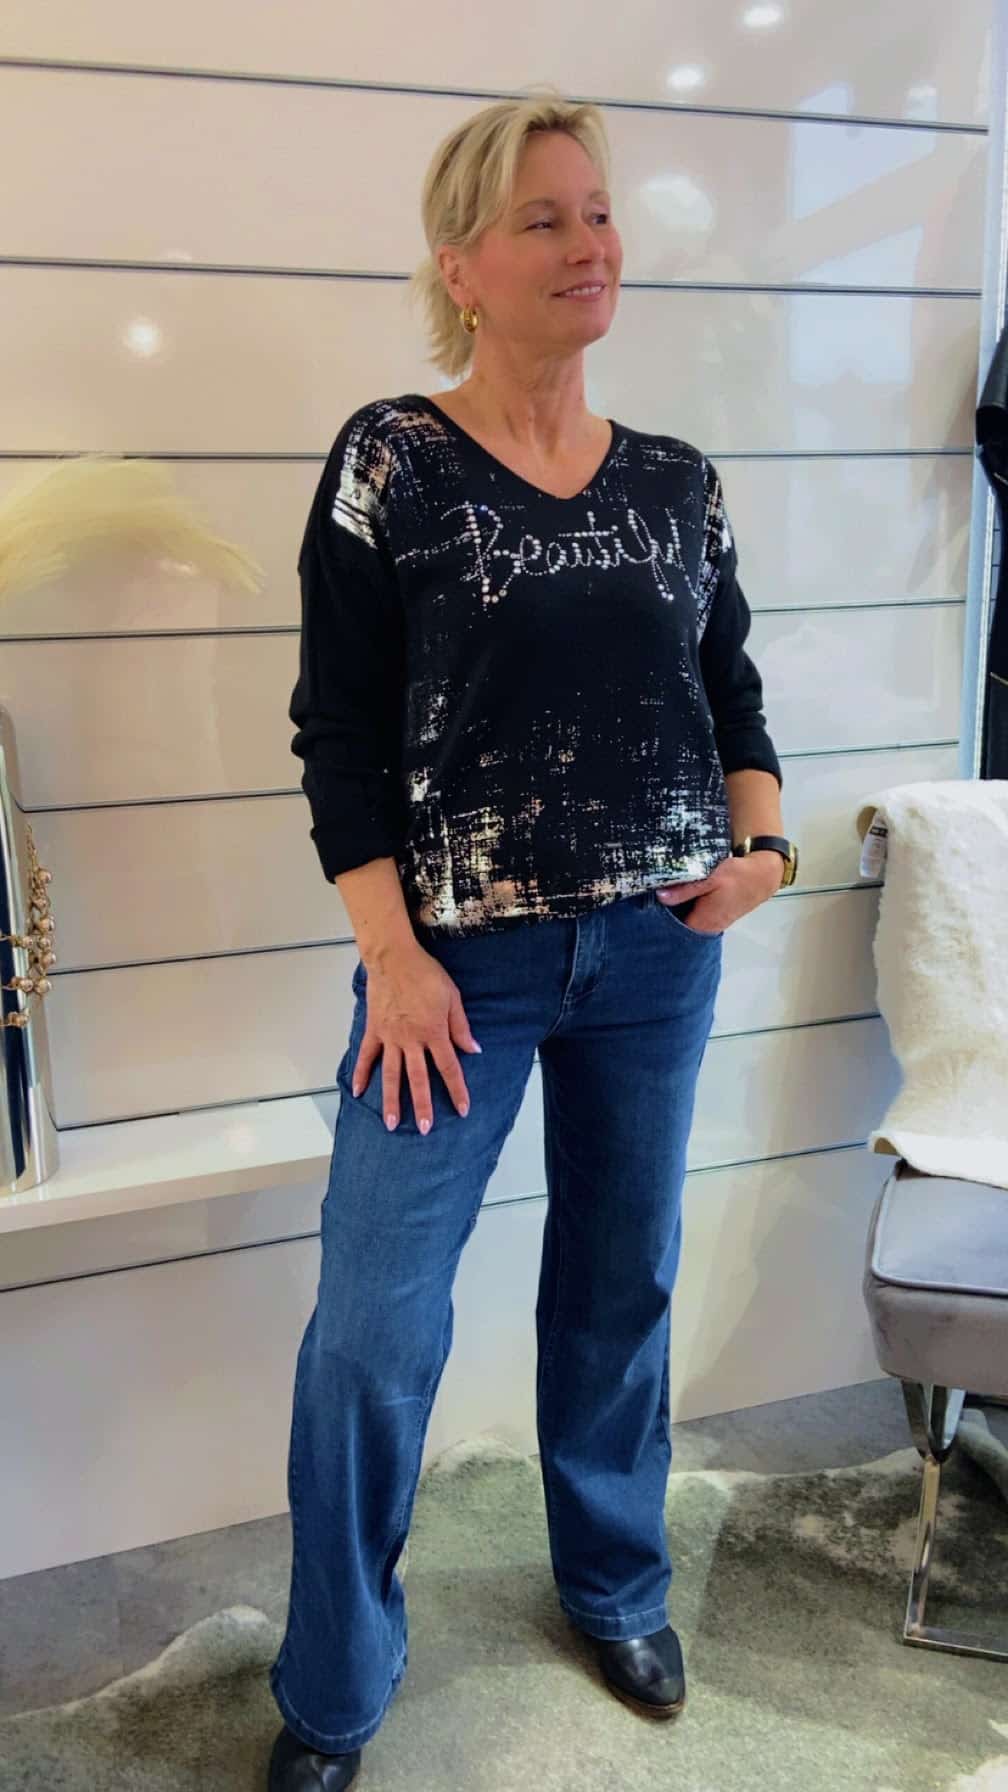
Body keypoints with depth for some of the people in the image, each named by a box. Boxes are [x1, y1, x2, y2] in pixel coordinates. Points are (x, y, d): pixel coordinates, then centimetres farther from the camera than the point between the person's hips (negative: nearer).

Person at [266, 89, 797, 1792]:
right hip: (461, 958, -3)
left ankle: (619, 1589, 41)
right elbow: (338, 729, -7)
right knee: (374, 1327, -3)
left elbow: (733, 692, 16)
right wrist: (394, 957, -12)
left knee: (624, 1284, 16)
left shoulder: (676, 480, 7)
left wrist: (760, 842, -1)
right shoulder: (392, 459, -5)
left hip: (658, 954, 4)